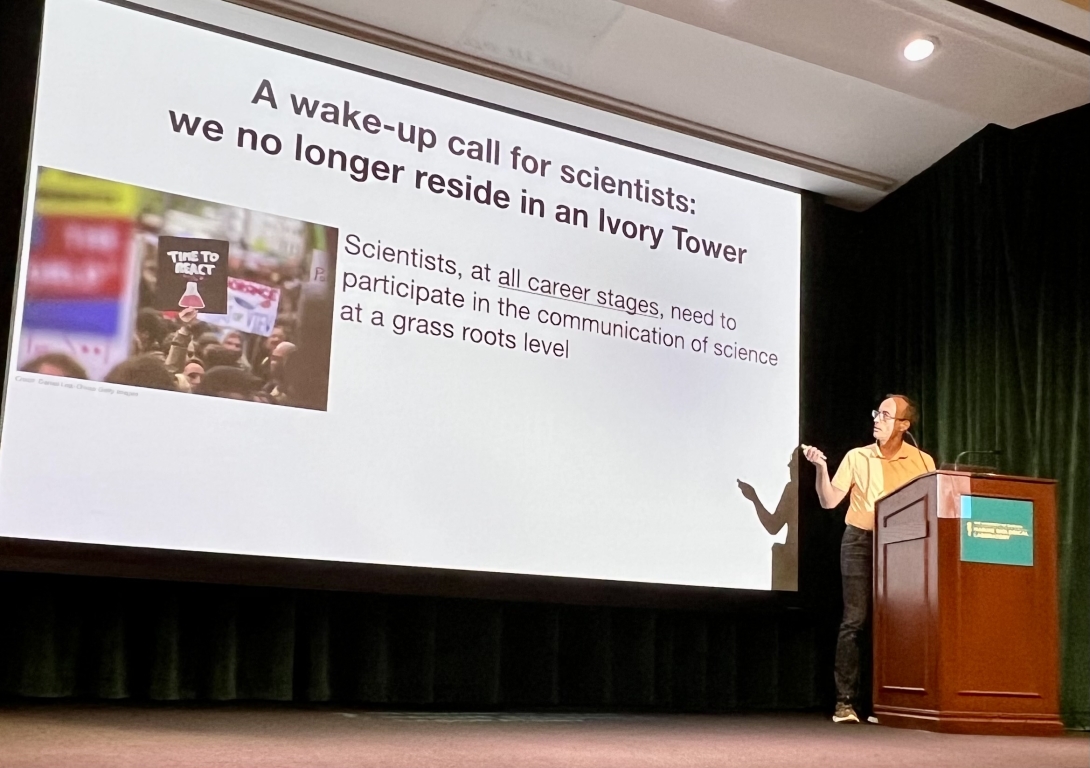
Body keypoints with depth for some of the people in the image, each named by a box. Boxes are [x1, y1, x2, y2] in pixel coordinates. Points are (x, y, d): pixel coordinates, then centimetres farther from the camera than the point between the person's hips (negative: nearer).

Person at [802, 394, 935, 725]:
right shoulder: (857, 457, 7)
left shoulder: (922, 461, 7)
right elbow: (828, 501, 5)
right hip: (860, 542, -1)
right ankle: (845, 701, -4)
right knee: (855, 619, -5)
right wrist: (821, 467, -9)